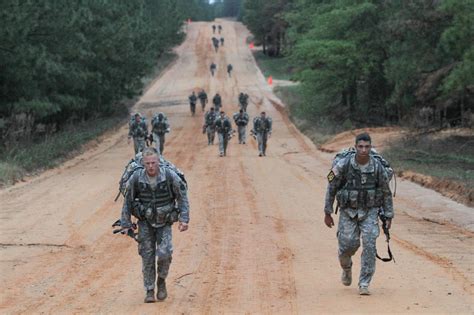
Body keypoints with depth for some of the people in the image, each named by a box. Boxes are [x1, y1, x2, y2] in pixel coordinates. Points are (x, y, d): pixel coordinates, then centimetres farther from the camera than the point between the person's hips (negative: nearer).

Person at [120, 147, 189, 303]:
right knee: (147, 256, -1)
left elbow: (182, 197, -7)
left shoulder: (170, 176, -19)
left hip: (164, 223, -1)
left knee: (164, 254, -16)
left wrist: (184, 219, -13)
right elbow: (128, 201, -3)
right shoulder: (136, 178, -15)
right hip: (145, 222, 1)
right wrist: (125, 224, -1)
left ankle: (161, 281, 11)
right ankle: (149, 291, 12)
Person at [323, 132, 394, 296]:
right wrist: (327, 213, -4)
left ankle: (364, 285, -5)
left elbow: (386, 192, -1)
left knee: (369, 245, -13)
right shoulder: (344, 165, -17)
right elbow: (331, 188, -5)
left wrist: (389, 217, -2)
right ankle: (346, 267, 34)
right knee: (348, 245, -3)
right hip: (348, 211, 0)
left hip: (369, 212, 0)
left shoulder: (377, 167, -13)